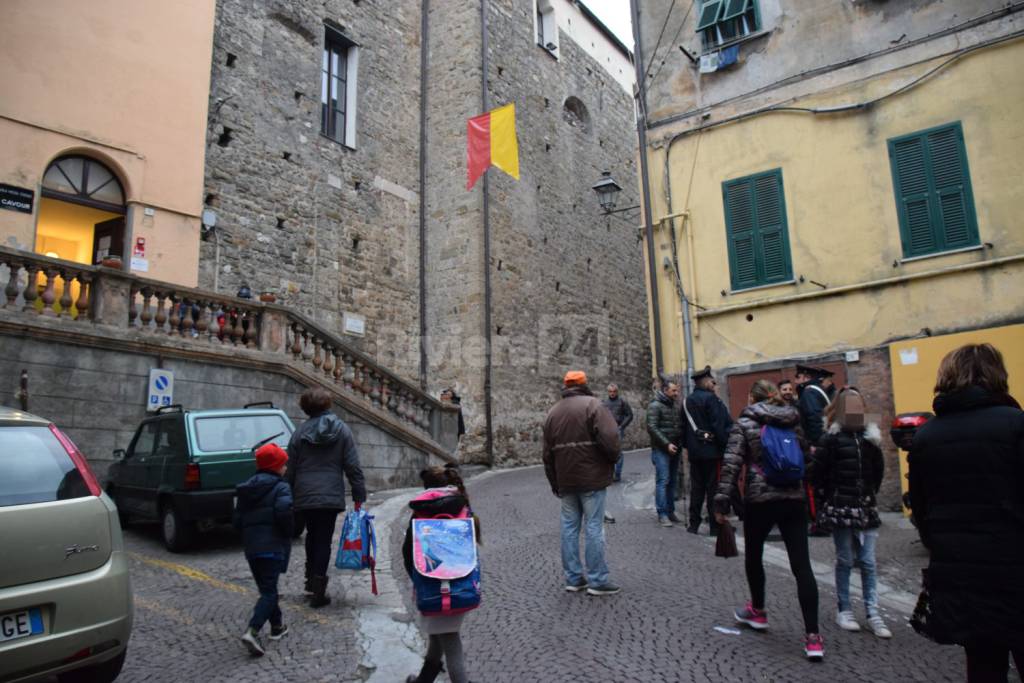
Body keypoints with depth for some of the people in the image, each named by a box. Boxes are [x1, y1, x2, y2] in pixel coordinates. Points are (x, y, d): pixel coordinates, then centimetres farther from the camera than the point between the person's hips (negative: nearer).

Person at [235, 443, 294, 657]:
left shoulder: (246, 489, 14)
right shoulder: (280, 487, -7)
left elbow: (237, 520, 13)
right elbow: (284, 512, -24)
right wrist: (288, 534, -9)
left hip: (251, 548, 7)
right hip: (273, 547, -7)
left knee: (266, 588, 19)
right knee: (269, 592, -5)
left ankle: (277, 625, 30)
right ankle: (252, 631, -19)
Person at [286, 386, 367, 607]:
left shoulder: (300, 432, 1)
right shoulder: (341, 429, -2)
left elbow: (291, 469, 4)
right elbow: (353, 466, -5)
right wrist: (359, 496, -2)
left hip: (304, 496, 2)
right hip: (331, 495, -2)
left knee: (312, 536, 22)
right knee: (324, 540, 4)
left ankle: (311, 578, 28)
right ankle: (318, 590, 3)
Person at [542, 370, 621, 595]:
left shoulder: (553, 412, 12)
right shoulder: (591, 404, -7)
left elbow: (548, 454, 13)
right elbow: (610, 438, -19)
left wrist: (554, 483, 20)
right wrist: (613, 459, 1)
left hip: (565, 480, 5)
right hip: (591, 477, -5)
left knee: (569, 526, 10)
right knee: (593, 527, -1)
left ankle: (573, 578, 15)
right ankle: (597, 580, 3)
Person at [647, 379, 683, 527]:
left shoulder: (674, 406, 14)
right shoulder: (655, 406, -8)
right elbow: (652, 428, -15)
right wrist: (667, 444, -18)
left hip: (674, 449, 7)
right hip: (661, 450, -7)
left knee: (673, 481, 9)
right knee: (662, 481, -7)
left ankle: (670, 511, 17)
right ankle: (662, 514, -3)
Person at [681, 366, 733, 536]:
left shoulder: (687, 401, 10)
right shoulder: (710, 398, -12)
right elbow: (718, 426, -17)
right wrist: (725, 445, -12)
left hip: (694, 451, 7)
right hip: (712, 450, -7)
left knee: (697, 488, 12)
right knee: (714, 489, 0)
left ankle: (694, 523, 14)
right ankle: (715, 526, 4)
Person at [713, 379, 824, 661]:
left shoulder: (744, 424, -4)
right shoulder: (793, 420, 10)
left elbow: (731, 465, -10)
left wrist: (721, 502, -7)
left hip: (759, 500, -3)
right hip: (793, 499, 3)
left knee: (753, 556, 19)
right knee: (801, 565, -1)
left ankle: (758, 612, 36)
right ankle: (813, 636, -4)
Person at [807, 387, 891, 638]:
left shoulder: (870, 437, 5)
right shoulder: (831, 439, -9)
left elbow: (878, 470, 14)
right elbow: (815, 473, -10)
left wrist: (870, 493, 7)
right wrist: (832, 492, -3)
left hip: (866, 509, 4)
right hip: (840, 509, -4)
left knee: (868, 561, 4)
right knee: (845, 561, 6)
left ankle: (872, 612, 12)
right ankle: (844, 610, 18)